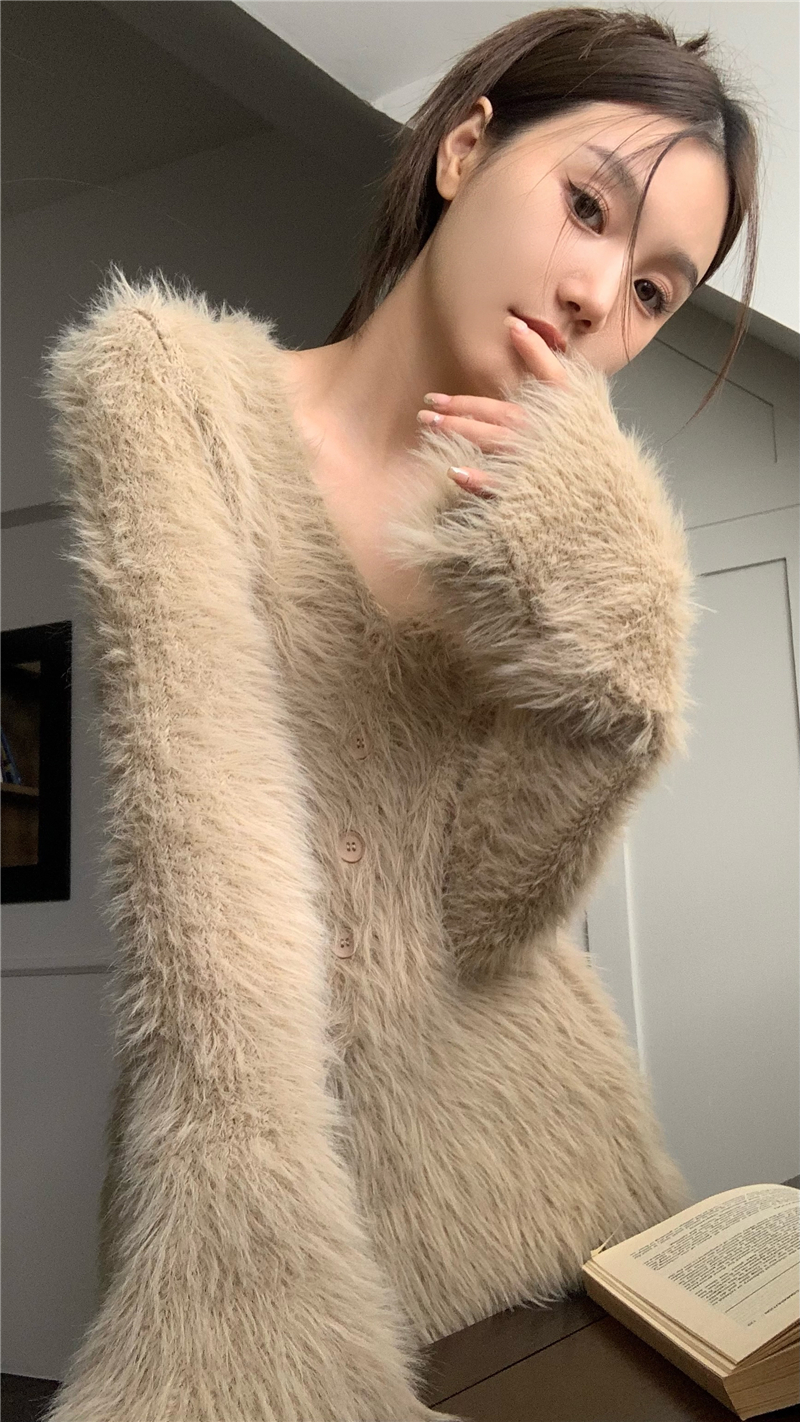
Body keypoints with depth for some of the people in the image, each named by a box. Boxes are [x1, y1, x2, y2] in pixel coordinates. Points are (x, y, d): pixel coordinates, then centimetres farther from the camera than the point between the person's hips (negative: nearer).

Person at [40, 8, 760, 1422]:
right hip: (261, 1171, -4)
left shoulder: (559, 501, 4)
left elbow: (485, 916, -6)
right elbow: (206, 836, -23)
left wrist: (585, 593, -18)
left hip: (536, 1119, 5)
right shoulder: (169, 378, -9)